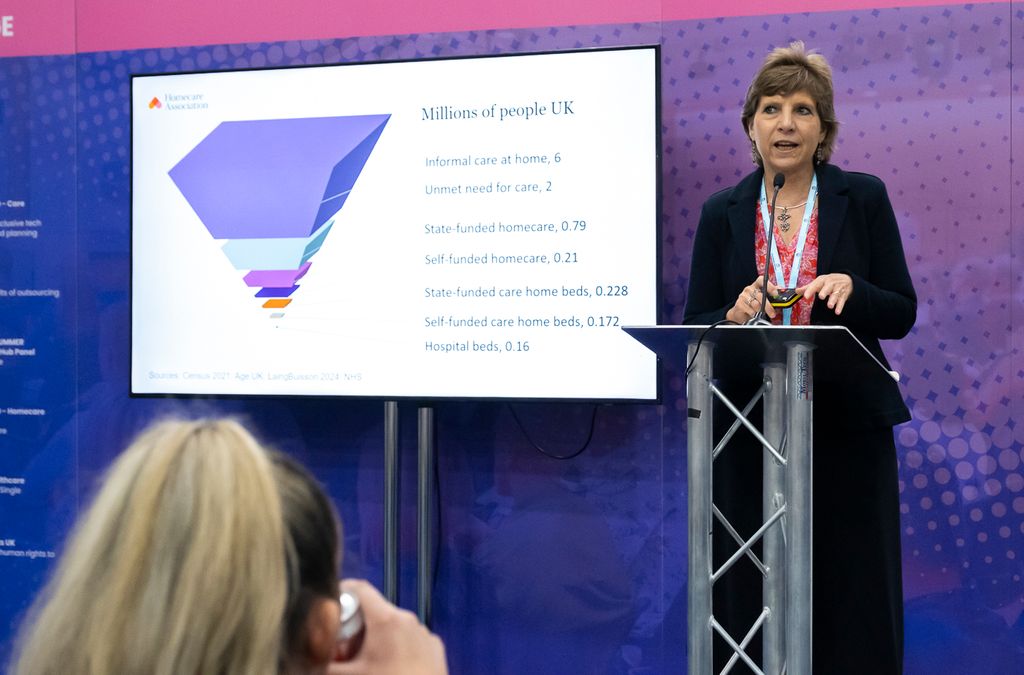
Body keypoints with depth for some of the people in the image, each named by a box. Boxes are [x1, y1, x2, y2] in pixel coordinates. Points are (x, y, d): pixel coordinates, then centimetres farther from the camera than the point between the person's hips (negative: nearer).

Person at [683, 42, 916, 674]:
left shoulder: (863, 198, 3)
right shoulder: (723, 212, 6)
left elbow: (902, 313, 2)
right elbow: (694, 329, 5)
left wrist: (849, 287, -17)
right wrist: (735, 315, -16)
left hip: (848, 426, -1)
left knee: (852, 599, 2)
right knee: (753, 602, 2)